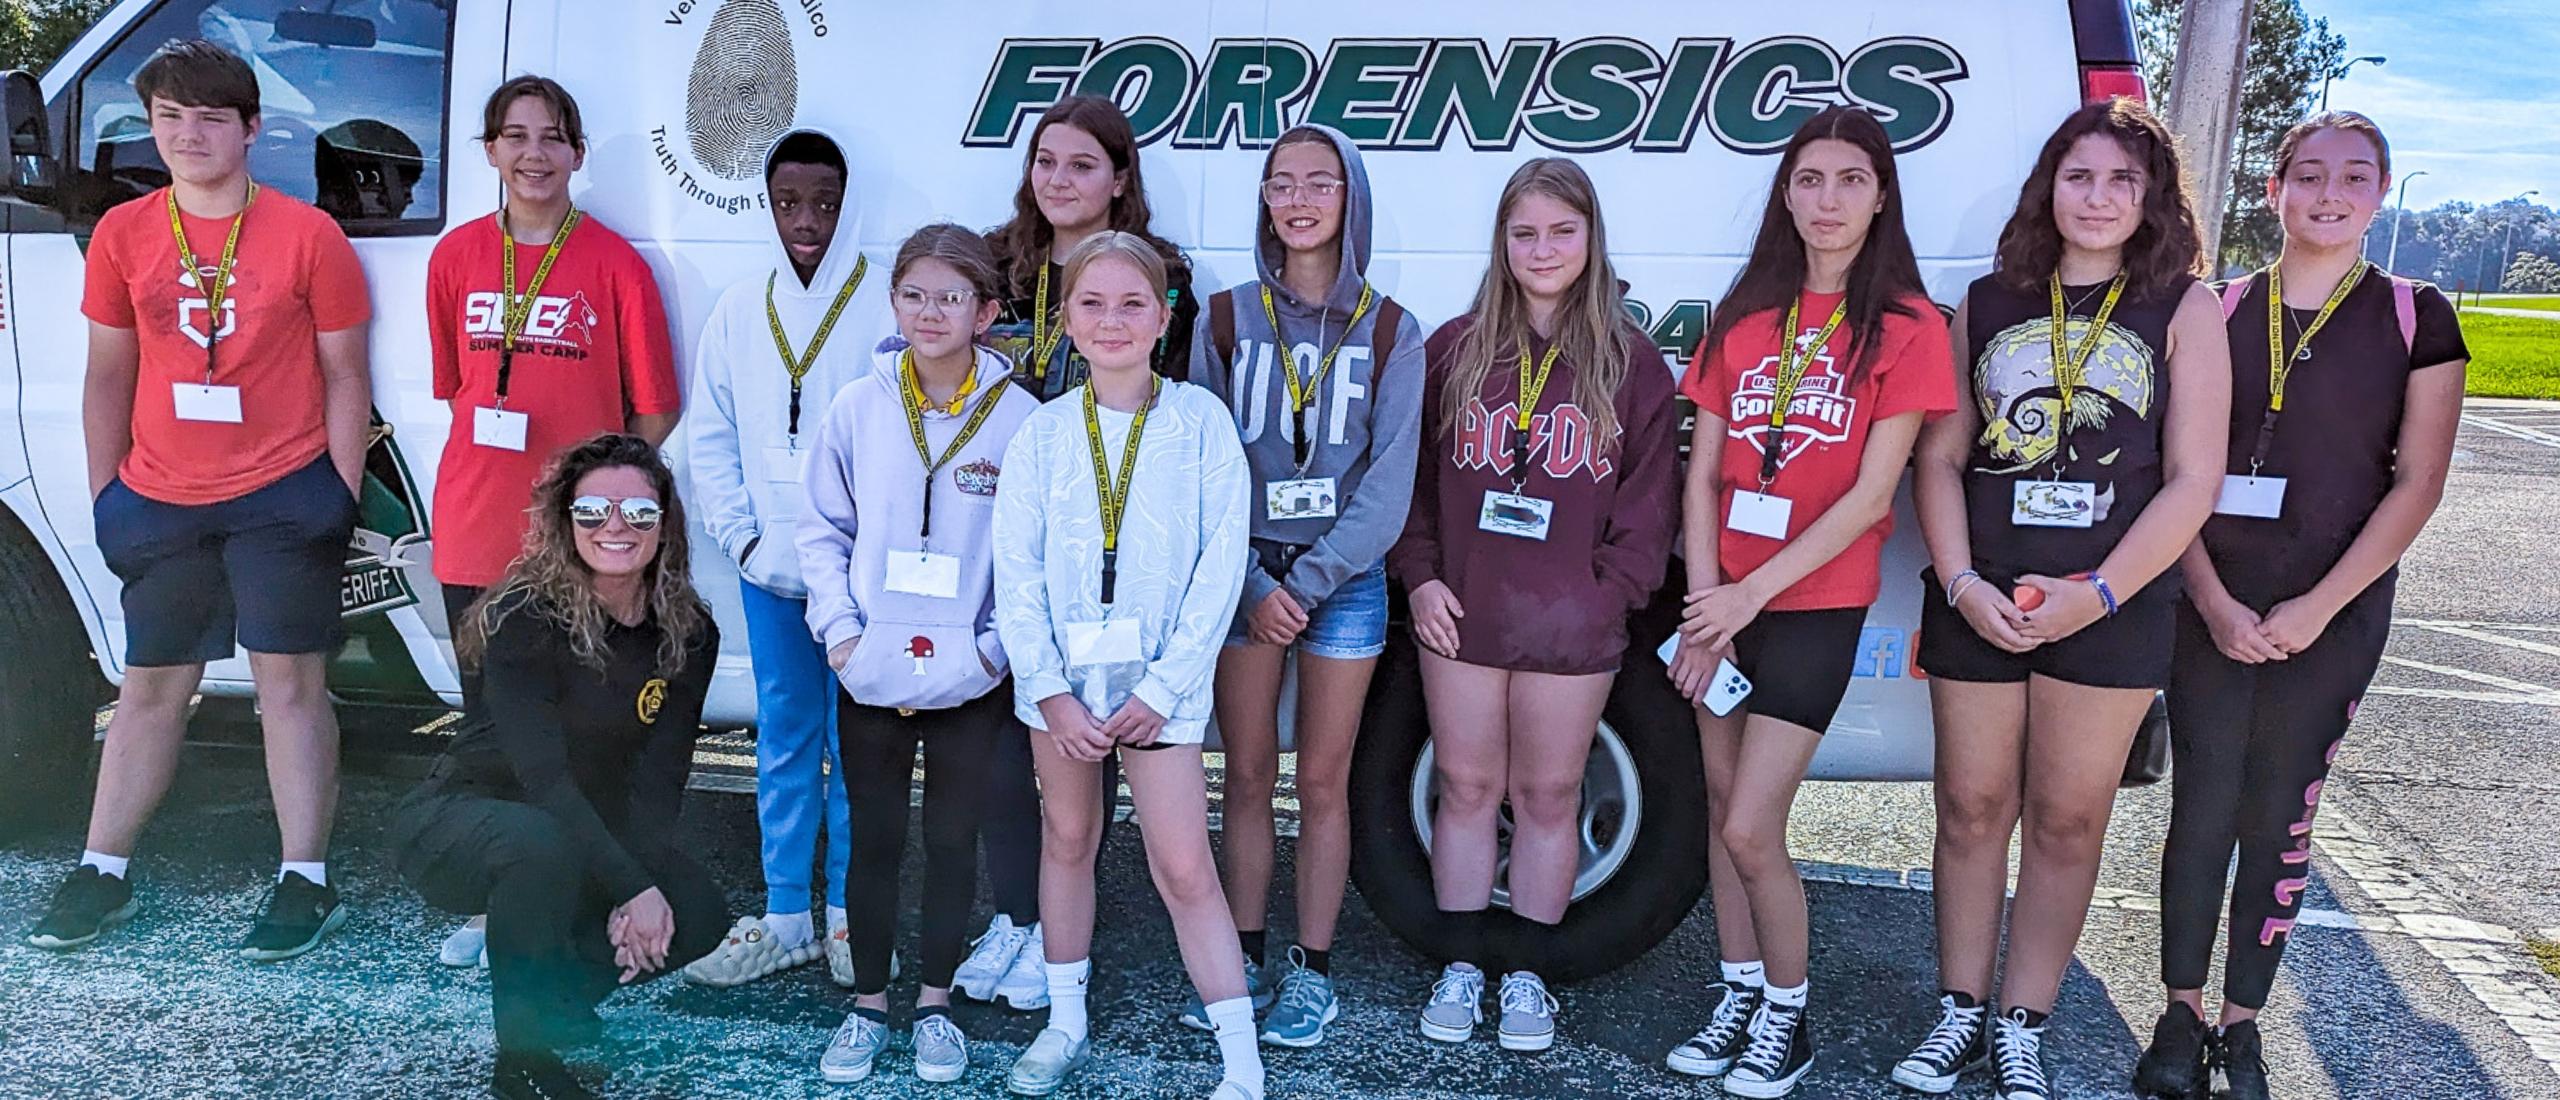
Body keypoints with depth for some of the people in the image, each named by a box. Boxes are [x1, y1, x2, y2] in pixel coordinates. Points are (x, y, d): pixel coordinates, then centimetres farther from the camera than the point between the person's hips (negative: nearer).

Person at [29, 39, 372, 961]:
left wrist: (342, 495, -7)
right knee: (151, 688, 13)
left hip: (282, 496, -4)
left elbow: (344, 377, -2)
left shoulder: (308, 236, -4)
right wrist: (103, 493, 8)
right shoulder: (124, 236, 5)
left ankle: (306, 880, 7)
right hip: (159, 503, 4)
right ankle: (102, 875, 24)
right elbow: (108, 377, 11)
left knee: (290, 685, 0)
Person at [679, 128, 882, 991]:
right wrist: (743, 538, 0)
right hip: (768, 567, 4)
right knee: (783, 740, 11)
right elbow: (709, 437, 10)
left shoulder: (888, 305, -5)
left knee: (855, 742, 3)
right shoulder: (740, 310, 7)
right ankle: (784, 917, 21)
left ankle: (850, 917, 16)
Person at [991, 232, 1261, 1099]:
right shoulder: (1042, 432, 1)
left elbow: (1220, 565, -8)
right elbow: (1016, 570, -1)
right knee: (1067, 838, 15)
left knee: (1185, 866, -3)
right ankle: (1066, 1023, 32)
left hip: (1159, 678, -3)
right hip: (1061, 676, 3)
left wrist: (1162, 688, -11)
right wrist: (1051, 691, -9)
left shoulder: (1201, 422, -6)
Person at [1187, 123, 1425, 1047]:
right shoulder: (1225, 321, 2)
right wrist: (1253, 585, -11)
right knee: (1247, 777, 8)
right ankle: (1244, 960, 21)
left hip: (1343, 580, -1)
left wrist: (1308, 581, -13)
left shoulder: (1390, 332, -1)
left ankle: (1312, 971, 17)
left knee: (1323, 782, 6)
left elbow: (1389, 480, -6)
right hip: (1241, 575, 1)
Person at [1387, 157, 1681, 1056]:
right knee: (1466, 786, 9)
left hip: (1572, 626, -1)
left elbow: (1649, 503, 1)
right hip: (1461, 613, 1)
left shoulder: (1632, 363, 1)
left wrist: (1612, 592, -9)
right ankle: (1462, 966, 23)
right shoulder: (1454, 350, 4)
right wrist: (1420, 577, -3)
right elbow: (1410, 475, 6)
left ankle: (1524, 973, 23)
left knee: (1548, 795, 8)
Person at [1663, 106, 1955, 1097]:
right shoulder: (1742, 319, 7)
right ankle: (1739, 993, 27)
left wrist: (1749, 594, -15)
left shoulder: (1905, 327, -6)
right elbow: (1702, 475, 4)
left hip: (1815, 603, -4)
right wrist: (1704, 609, -6)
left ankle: (1787, 1016, 14)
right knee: (1723, 813, 10)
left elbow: (1871, 494, -12)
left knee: (1750, 830, -7)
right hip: (1722, 603, 4)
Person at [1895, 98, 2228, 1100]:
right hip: (1977, 601, 2)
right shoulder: (1986, 303, 8)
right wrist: (1961, 583, -9)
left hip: (2113, 608, -1)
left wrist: (2097, 593, -14)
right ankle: (1960, 1015, 23)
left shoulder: (2182, 308, 2)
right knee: (1972, 809, 8)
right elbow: (1941, 458, 5)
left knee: (2067, 821, 6)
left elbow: (2192, 480, -3)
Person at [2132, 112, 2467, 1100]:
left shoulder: (2415, 317, 2)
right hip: (2210, 604, 0)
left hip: (2334, 613, 0)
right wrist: (2214, 601, -10)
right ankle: (2182, 1014, 17)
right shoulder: (2216, 312, 4)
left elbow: (2417, 485, -2)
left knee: (2279, 818, 7)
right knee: (2202, 809, 3)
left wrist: (2315, 608, -10)